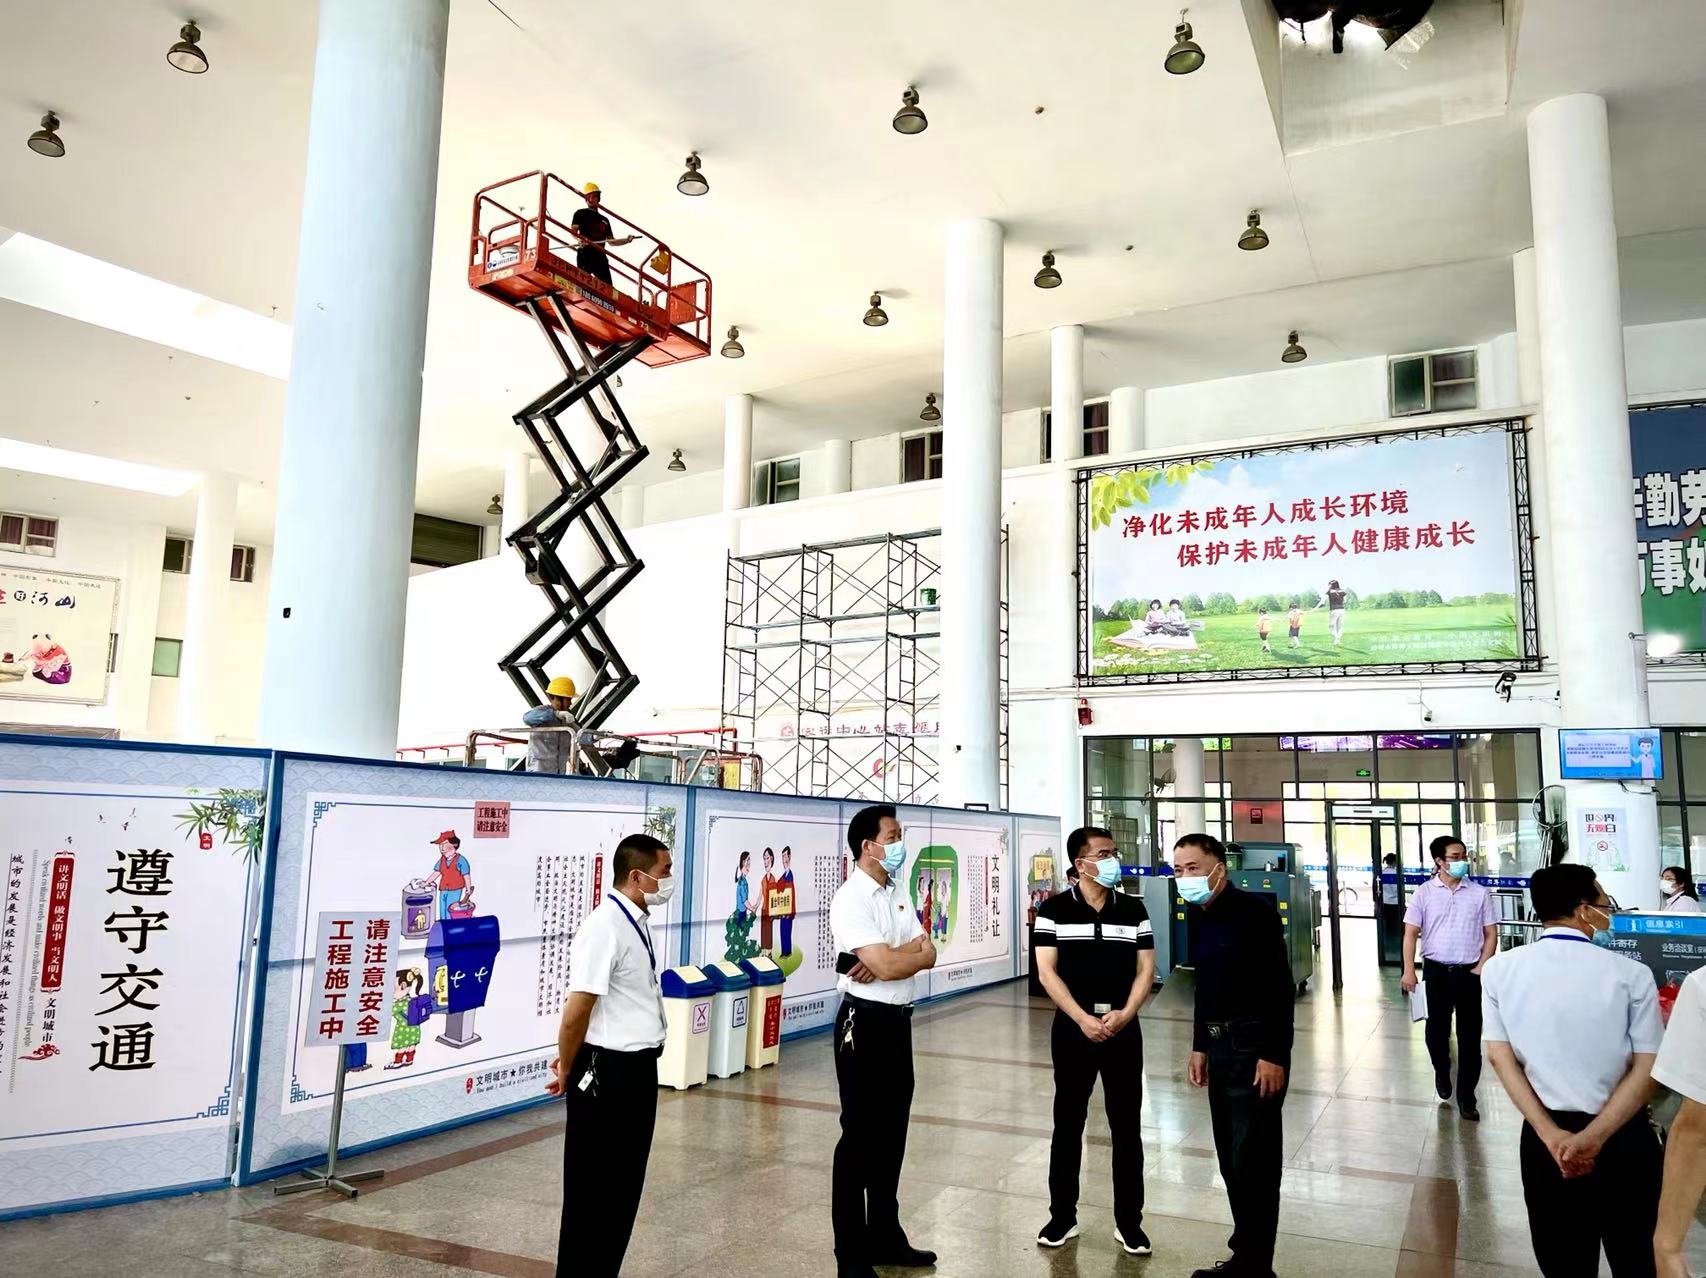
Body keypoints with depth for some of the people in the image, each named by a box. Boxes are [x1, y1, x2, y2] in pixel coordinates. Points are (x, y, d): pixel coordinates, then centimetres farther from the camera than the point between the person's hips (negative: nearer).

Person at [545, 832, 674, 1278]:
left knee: (626, 1181, 18)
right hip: (608, 1072, -9)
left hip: (639, 1067, 9)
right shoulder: (606, 928, -22)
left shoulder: (638, 922, 7)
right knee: (593, 1186, 7)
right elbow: (577, 1010, -21)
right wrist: (567, 1071, -6)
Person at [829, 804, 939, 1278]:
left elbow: (928, 955, 2)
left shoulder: (896, 893, 10)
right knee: (860, 1135, 0)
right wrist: (915, 950, -5)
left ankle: (885, 1235, 30)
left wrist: (894, 957, -17)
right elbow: (889, 964, -24)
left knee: (892, 1131, 16)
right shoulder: (851, 899, -17)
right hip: (865, 1022, -8)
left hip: (898, 1020, 8)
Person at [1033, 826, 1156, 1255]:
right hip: (1072, 1027, -1)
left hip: (1124, 1027, 2)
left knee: (1127, 1126, 6)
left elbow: (1146, 969, 3)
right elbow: (1047, 971, -7)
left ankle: (1129, 1221, 18)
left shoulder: (1133, 909, 3)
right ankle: (1062, 1216, 19)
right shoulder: (1054, 910, -4)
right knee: (1068, 1123, 7)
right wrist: (1083, 1019, -15)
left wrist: (1124, 1015, -12)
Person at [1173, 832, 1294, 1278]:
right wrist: (1200, 1045, 18)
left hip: (1255, 1046, -8)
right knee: (1231, 1159, 15)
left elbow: (1280, 988, -18)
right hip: (1220, 1045, 8)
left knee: (1253, 1161, -1)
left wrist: (1275, 1055, -21)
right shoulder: (1200, 917, 9)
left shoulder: (1254, 911, -15)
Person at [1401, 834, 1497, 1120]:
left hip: (1469, 971, 0)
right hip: (1436, 970, 0)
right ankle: (1442, 1073, 39)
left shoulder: (1479, 893, 0)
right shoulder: (1424, 893, -2)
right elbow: (1411, 933, -2)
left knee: (1470, 1035, 2)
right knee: (1437, 1029, 11)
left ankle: (1466, 1097, 12)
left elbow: (1491, 934, 3)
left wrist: (1480, 968, -6)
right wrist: (1409, 971, -9)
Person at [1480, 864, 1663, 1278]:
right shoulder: (1631, 974, -10)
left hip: (1545, 1136, 2)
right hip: (1623, 1138, -1)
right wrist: (1592, 1138, -13)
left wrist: (1552, 1136, -8)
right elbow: (1646, 1069, -12)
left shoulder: (1500, 968, -4)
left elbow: (1500, 1056, -6)